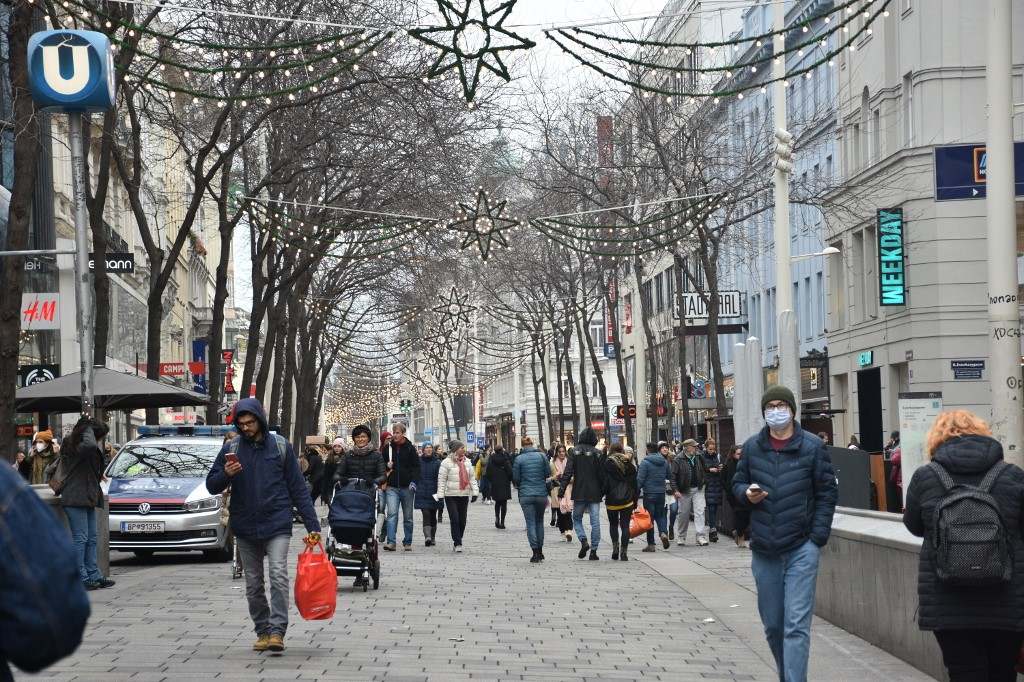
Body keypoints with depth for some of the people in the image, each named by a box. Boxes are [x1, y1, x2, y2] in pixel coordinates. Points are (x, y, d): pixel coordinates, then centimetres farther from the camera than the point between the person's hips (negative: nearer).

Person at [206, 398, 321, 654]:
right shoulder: (231, 448, 4)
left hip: (277, 525, -3)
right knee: (253, 585, 7)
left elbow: (298, 487, 2)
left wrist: (312, 525, -3)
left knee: (279, 575, -17)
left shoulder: (281, 446, 1)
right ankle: (262, 631, 17)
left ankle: (277, 631, -18)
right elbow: (211, 486, 7)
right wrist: (226, 475, -16)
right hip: (245, 528, 3)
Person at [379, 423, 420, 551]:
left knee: (408, 517, 9)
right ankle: (391, 542, -20)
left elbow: (416, 466, 1)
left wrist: (414, 481, -13)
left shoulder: (410, 448, 2)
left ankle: (407, 542, 19)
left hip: (407, 487, 0)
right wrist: (386, 466, -7)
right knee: (392, 514, -14)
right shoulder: (387, 448, 6)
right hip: (391, 487, 0)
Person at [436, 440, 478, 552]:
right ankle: (457, 543, -7)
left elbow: (472, 478, 15)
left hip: (464, 495, 5)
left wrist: (475, 492, 8)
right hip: (451, 495, -5)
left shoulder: (467, 462, 11)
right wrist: (440, 495, -9)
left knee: (462, 520, 6)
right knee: (454, 519, -10)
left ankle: (458, 542, 18)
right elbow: (441, 479, -5)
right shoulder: (446, 463, -4)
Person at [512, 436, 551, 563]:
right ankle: (540, 551, 20)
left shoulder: (519, 459, -5)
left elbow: (515, 478, -2)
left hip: (526, 495, -2)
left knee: (530, 523, 0)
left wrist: (518, 486, 19)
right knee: (539, 521, 17)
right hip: (541, 494, 2)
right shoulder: (542, 456, -1)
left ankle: (535, 552, -8)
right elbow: (549, 474, 3)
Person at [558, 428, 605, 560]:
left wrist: (562, 489, -5)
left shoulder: (575, 452, -3)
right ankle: (593, 550, 0)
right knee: (595, 522, 3)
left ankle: (583, 541, -6)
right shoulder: (597, 454, -3)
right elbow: (602, 474, -1)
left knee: (577, 519, 16)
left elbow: (568, 472, -7)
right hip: (594, 494, 0)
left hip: (579, 493, 0)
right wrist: (603, 491, 9)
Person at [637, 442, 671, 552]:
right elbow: (669, 476, 16)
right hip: (661, 493, 4)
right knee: (660, 515, 17)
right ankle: (663, 532, -9)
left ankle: (651, 544, 4)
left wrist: (636, 492, -7)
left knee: (649, 518, 2)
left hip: (649, 494, -4)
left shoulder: (645, 462, -11)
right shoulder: (665, 462, 5)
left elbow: (640, 479, -14)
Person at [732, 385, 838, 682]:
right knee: (772, 625, 12)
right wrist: (747, 493, -8)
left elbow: (827, 493, 0)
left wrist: (818, 537, -9)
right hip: (764, 550, 4)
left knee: (797, 625, -10)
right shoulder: (752, 447, 7)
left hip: (801, 548, -4)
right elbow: (737, 483, 17)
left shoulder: (813, 446, -2)